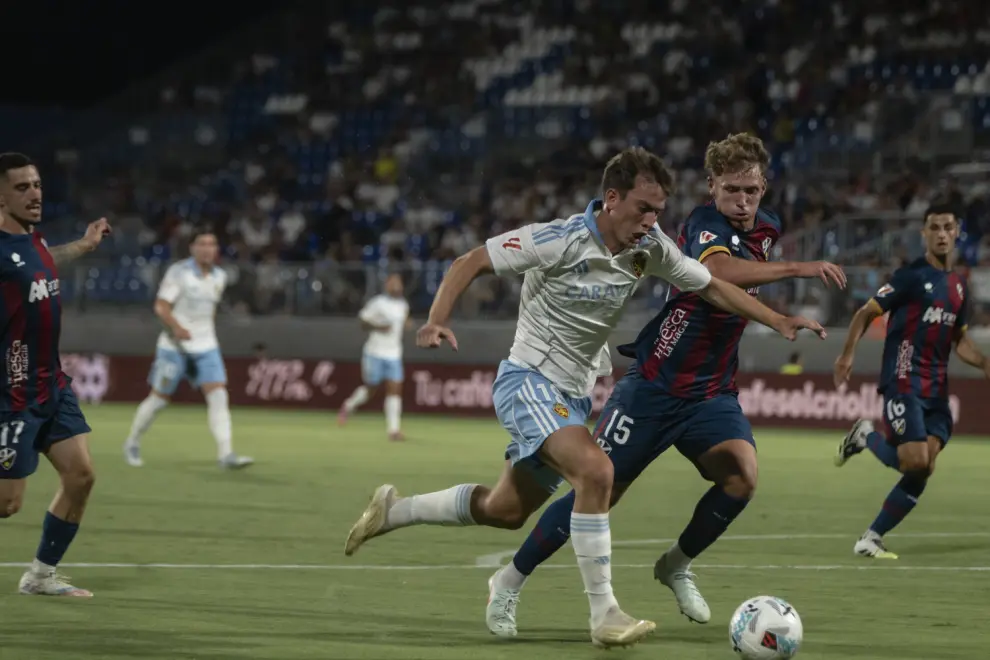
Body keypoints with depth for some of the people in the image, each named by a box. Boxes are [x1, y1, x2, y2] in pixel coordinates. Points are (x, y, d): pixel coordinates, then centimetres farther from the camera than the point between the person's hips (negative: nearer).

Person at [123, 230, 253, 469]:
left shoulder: (219, 277, 7)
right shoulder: (178, 272, -11)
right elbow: (161, 306, -16)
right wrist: (177, 327, -31)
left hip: (206, 347, 4)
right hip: (175, 347, -4)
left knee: (218, 396, -12)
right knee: (159, 399, 5)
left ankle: (226, 454, -18)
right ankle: (132, 443, 28)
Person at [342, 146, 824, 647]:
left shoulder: (650, 248, -4)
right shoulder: (559, 240, -21)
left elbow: (712, 287, 8)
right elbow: (470, 263, -15)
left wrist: (779, 322, -1)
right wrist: (436, 321, -29)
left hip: (573, 394, 8)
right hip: (528, 379, -8)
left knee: (505, 511, 16)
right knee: (595, 471, -29)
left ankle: (392, 512, 38)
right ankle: (604, 615, -25)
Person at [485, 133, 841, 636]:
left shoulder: (767, 230, 5)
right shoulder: (705, 225, -18)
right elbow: (719, 270, -43)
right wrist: (799, 268, -48)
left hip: (712, 394, 6)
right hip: (655, 387, -6)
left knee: (741, 476, -21)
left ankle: (677, 566, 5)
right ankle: (510, 581, 16)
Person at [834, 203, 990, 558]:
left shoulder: (958, 285, 15)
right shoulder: (911, 276, -6)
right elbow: (866, 313, -4)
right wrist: (847, 354, -16)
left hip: (936, 389, 7)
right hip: (904, 382, -7)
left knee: (923, 471, -3)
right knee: (915, 461, -20)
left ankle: (871, 538, 7)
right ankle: (866, 435, 9)